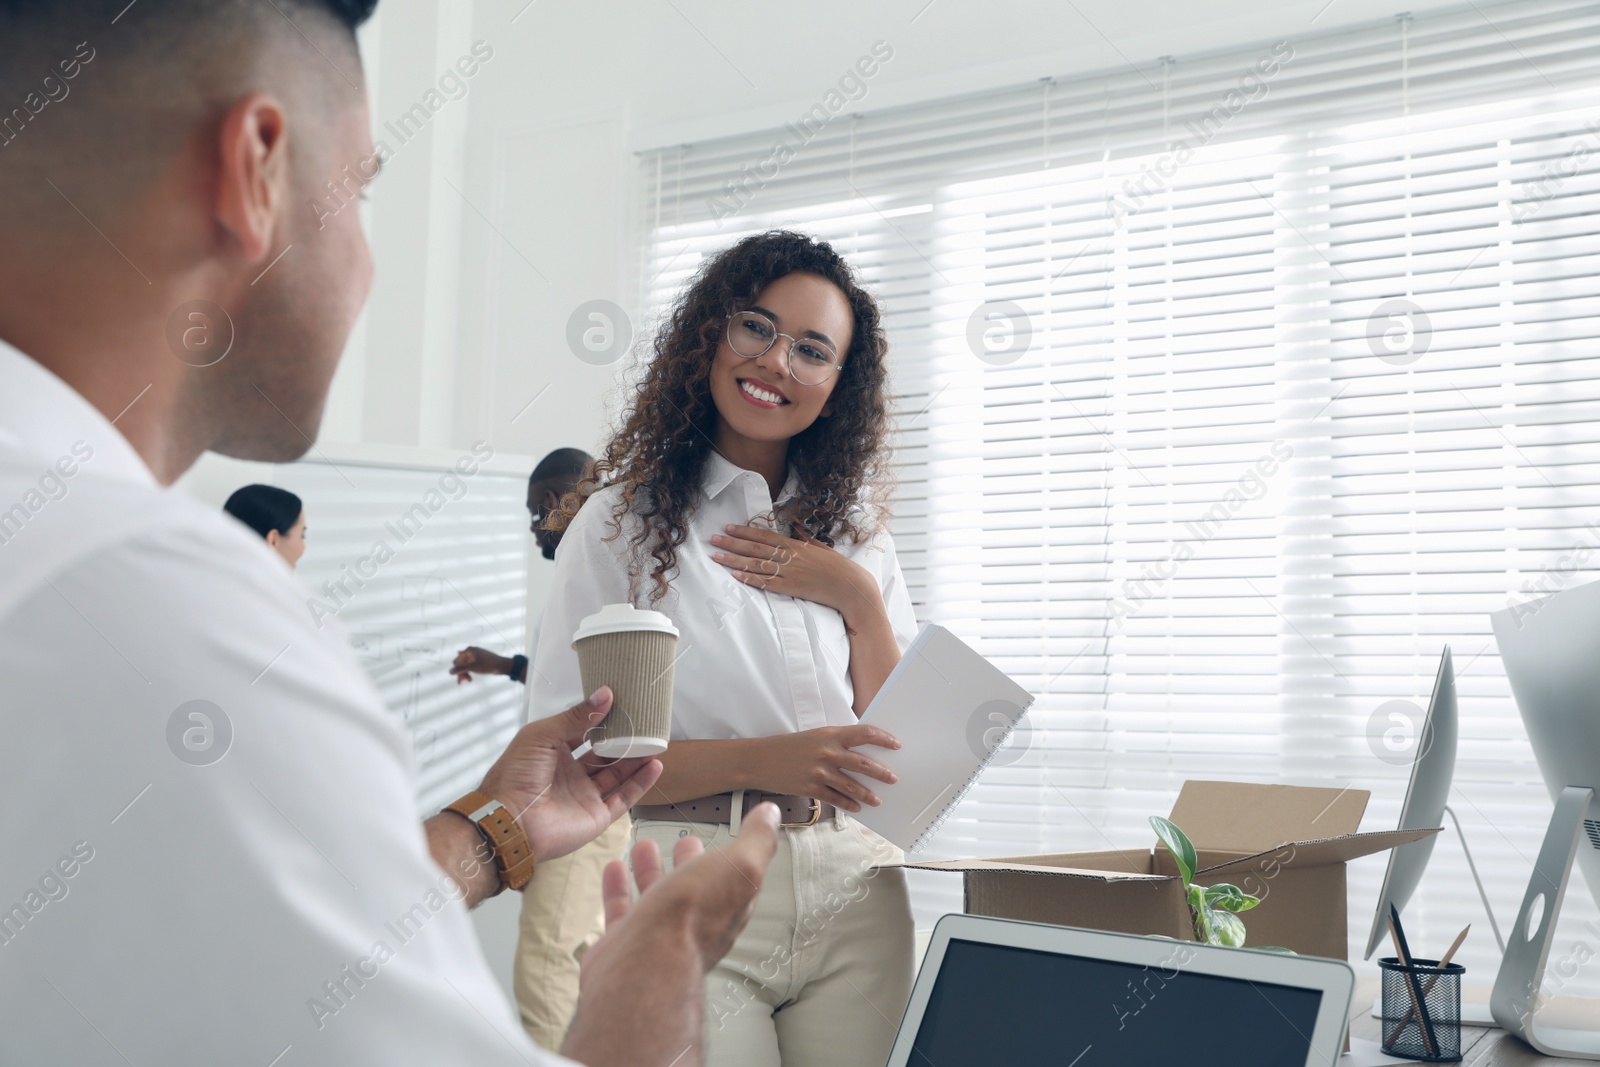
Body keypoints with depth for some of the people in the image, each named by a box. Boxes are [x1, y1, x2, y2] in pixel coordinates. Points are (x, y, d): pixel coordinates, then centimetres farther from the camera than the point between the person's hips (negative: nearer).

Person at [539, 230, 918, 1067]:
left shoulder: (856, 535, 11)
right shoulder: (624, 519, -2)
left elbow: (901, 753, 7)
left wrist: (860, 601, -6)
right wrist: (760, 761, -19)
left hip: (853, 896, 4)